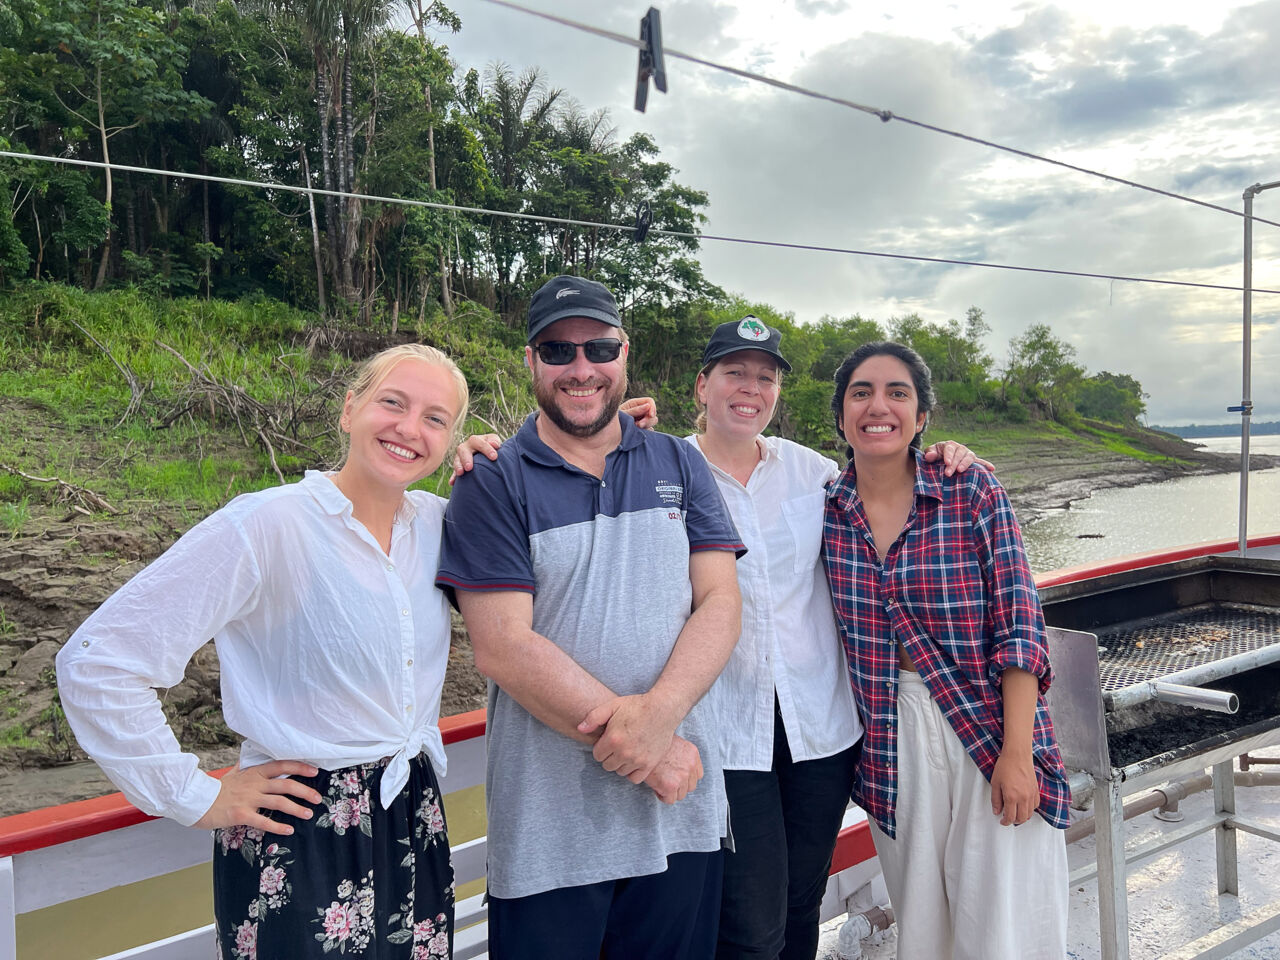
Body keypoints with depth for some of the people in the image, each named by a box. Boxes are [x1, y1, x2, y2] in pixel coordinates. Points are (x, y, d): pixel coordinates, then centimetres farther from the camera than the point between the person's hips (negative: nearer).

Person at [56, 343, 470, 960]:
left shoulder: (436, 522, 1)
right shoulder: (270, 524, -17)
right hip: (303, 844, -6)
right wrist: (195, 798, -11)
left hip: (415, 823, 6)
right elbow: (95, 663, -17)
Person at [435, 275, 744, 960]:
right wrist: (649, 751, -16)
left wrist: (658, 711, -20)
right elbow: (503, 647, -13)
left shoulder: (680, 466, 6)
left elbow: (719, 604, -1)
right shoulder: (492, 482, -5)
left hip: (682, 813, 3)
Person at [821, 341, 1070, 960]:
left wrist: (1016, 752, -13)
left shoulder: (972, 492, -8)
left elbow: (1018, 625, -9)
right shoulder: (824, 509, -2)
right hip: (891, 739, 2)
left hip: (989, 721, -2)